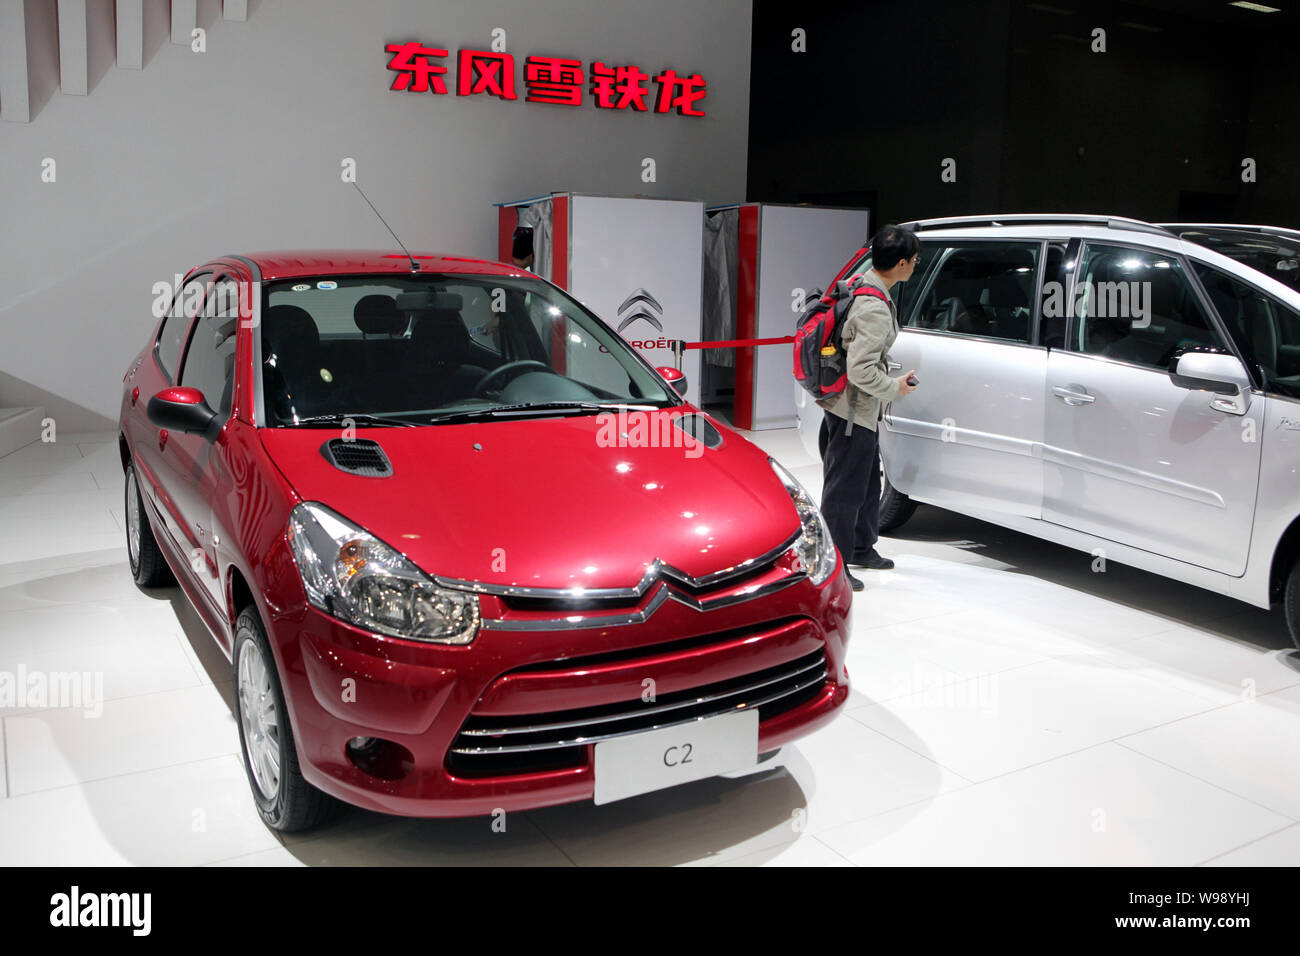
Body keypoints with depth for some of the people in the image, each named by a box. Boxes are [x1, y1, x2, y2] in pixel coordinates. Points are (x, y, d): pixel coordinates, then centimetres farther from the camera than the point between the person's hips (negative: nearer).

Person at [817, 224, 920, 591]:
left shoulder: (859, 283, 4)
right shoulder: (875, 309, -26)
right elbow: (860, 370, -29)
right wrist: (895, 388, -13)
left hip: (849, 406, 10)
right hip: (853, 411, -10)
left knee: (868, 481, 23)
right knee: (845, 491, 0)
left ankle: (862, 548, 39)